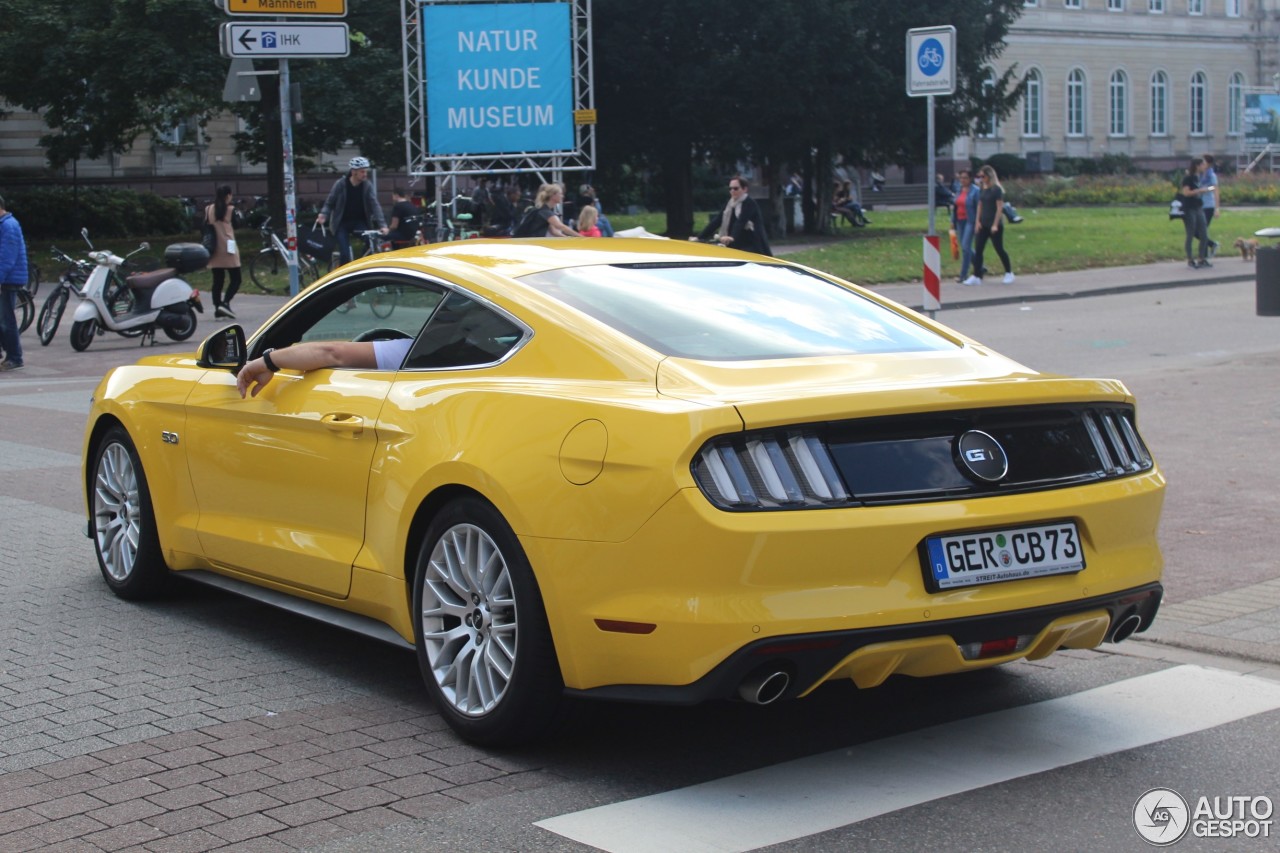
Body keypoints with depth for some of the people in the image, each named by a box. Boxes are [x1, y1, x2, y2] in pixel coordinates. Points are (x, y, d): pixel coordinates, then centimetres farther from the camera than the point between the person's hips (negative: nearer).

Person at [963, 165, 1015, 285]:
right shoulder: (983, 190, 9)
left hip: (994, 225, -7)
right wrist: (978, 221, 4)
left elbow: (1000, 208, -13)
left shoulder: (996, 189, -10)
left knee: (999, 249, 2)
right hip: (983, 225, 7)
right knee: (978, 250, -1)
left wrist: (995, 225, -17)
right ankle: (976, 276, -1)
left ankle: (1009, 273, 18)